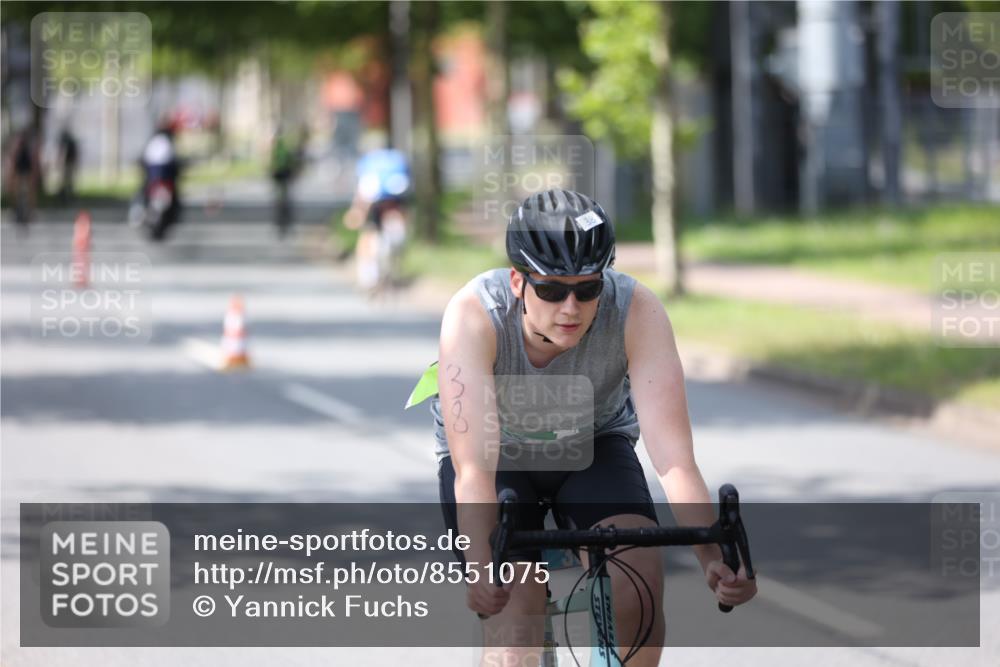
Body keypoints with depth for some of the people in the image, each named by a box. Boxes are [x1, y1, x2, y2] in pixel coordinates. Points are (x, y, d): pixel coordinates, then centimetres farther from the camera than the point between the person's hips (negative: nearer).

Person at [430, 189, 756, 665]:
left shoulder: (637, 312, -31)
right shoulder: (474, 314, -34)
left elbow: (674, 458, -37)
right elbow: (473, 469, -41)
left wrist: (713, 558, -53)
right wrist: (482, 569, -57)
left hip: (593, 446, 1)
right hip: (499, 455, -1)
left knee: (639, 583, -25)